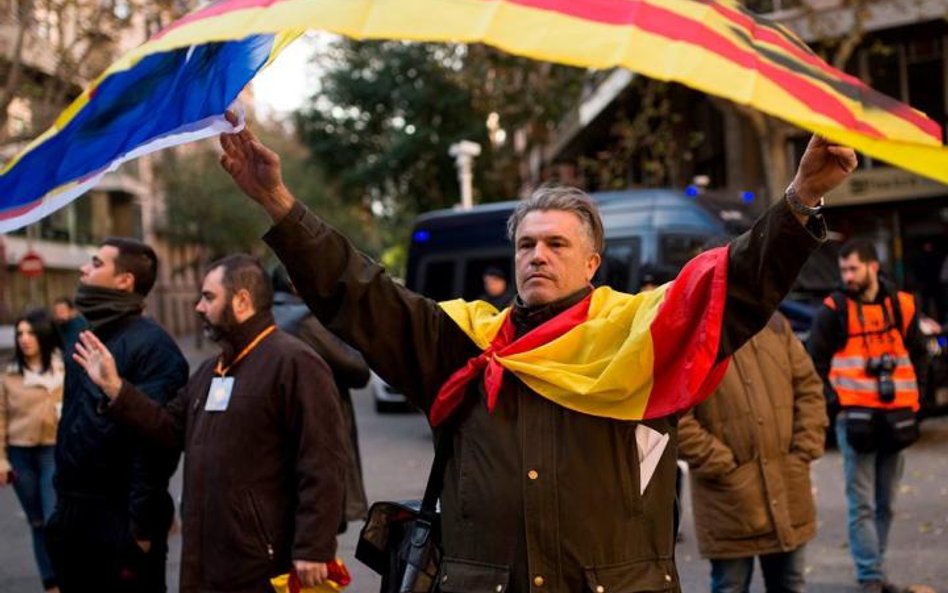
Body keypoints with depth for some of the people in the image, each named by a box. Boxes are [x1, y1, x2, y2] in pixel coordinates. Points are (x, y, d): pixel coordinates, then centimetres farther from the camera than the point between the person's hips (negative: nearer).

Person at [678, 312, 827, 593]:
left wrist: (804, 450, 1)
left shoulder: (773, 323, 6)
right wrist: (725, 466, -15)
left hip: (788, 494, 5)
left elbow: (808, 387, 11)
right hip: (731, 502, -5)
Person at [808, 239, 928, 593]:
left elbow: (917, 354, 18)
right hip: (856, 417, -4)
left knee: (885, 504, 11)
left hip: (895, 417, 4)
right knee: (862, 505, -5)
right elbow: (815, 361, 0)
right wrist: (832, 399, -9)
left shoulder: (901, 305, 7)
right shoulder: (833, 310, -2)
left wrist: (911, 398, 11)